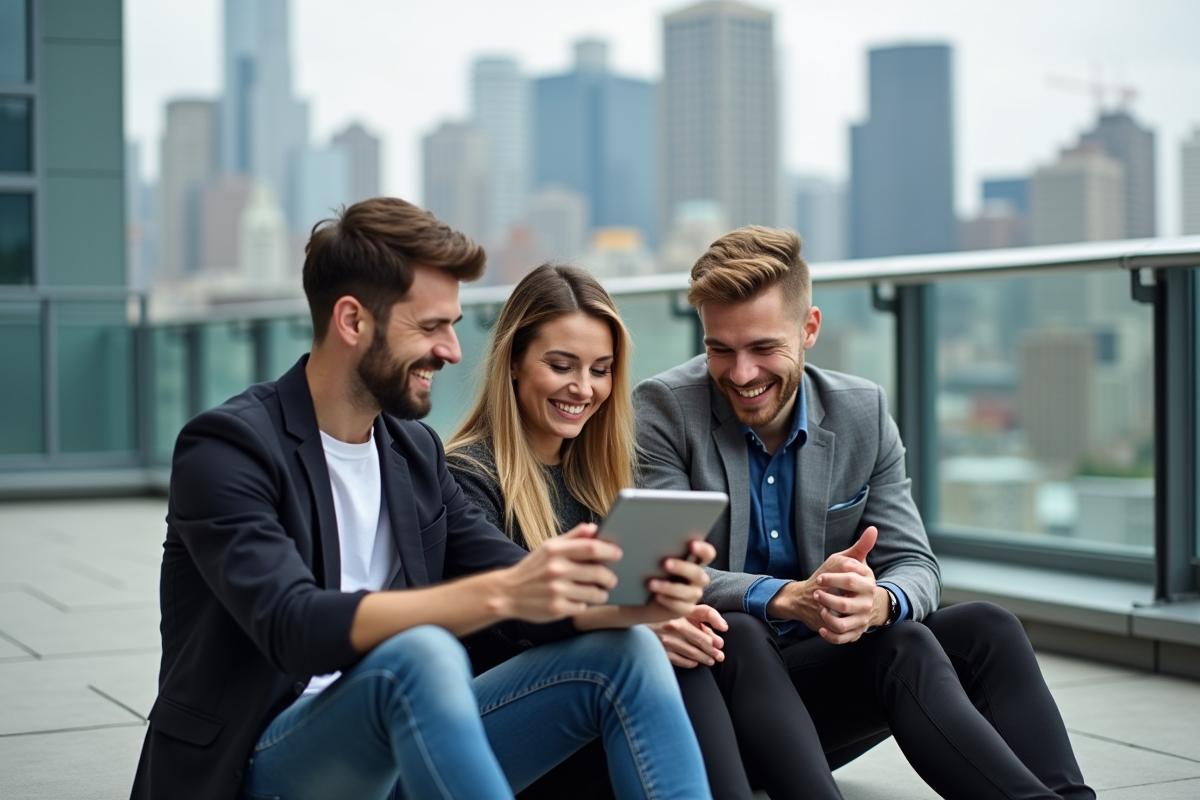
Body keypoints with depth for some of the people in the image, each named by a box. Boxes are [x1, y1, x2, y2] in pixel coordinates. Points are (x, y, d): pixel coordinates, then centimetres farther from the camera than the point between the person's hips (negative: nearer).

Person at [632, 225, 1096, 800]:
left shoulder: (863, 413, 4)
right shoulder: (662, 408, -8)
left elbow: (915, 565, 0)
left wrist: (878, 602, -26)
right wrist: (788, 598, -34)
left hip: (818, 678, 4)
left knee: (986, 629, -17)